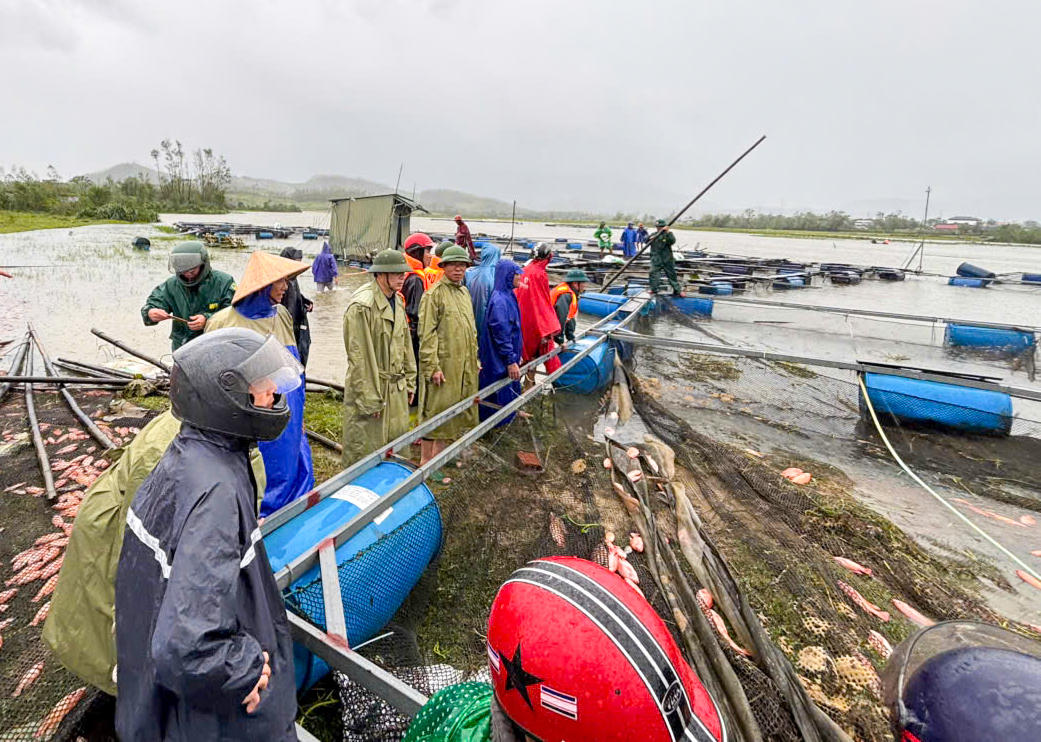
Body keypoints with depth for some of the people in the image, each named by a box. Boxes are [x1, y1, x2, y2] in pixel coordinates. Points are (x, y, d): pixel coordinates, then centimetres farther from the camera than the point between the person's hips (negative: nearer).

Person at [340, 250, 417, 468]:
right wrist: (370, 399, -17)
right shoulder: (362, 306, -18)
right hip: (371, 386, -8)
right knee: (366, 450, 4)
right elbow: (360, 357, -19)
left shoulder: (397, 301, 10)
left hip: (397, 389, 8)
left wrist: (410, 382, 15)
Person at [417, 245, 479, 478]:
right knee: (434, 411, -1)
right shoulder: (434, 294, -9)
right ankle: (425, 462, 9)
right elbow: (427, 334, -14)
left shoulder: (464, 292, 16)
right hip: (442, 364, -8)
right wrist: (432, 366, -19)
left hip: (464, 366, 8)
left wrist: (475, 360, 20)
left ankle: (439, 454, 27)